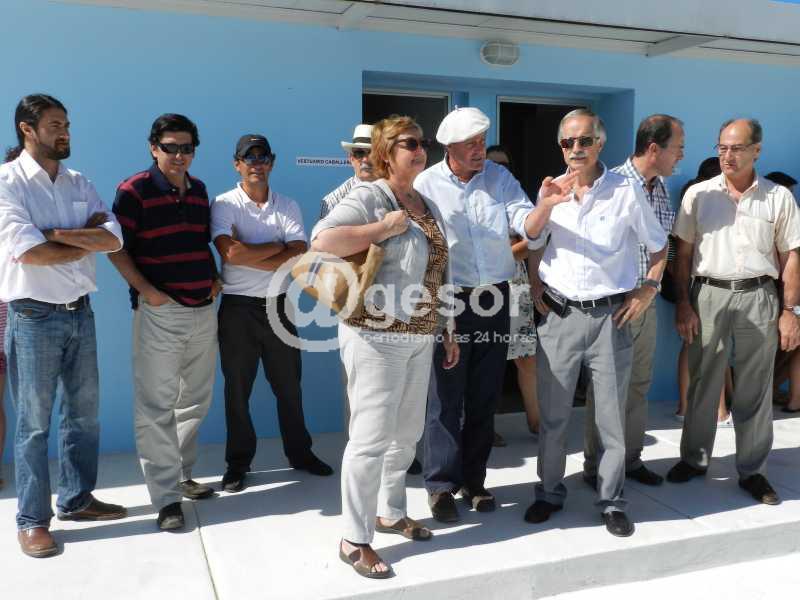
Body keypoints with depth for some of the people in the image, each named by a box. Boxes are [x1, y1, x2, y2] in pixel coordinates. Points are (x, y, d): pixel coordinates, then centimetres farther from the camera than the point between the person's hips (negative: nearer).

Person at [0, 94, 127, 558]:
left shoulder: (80, 184, 9)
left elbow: (115, 239, -3)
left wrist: (59, 234, -18)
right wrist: (87, 241, -7)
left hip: (80, 312, 6)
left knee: (84, 413, 14)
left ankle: (78, 498, 30)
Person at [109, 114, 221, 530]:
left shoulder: (199, 191, 12)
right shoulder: (134, 191, -6)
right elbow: (116, 248, -8)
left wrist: (215, 278, 8)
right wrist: (145, 290, -15)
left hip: (203, 310, 7)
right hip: (159, 312, -6)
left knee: (195, 400, 14)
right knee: (157, 405, -2)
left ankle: (181, 474, 31)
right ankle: (166, 496, 6)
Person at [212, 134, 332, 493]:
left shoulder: (288, 207, 5)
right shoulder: (224, 205, -3)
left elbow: (299, 258, -9)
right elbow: (230, 252, -20)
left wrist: (249, 258, -16)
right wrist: (278, 247, -11)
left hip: (278, 304, 3)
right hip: (238, 308, -2)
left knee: (288, 385, 13)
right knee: (237, 389, 7)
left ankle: (300, 452, 29)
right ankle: (238, 463, 21)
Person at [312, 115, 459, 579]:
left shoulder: (428, 205, 16)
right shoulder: (367, 197, -8)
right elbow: (322, 242, -24)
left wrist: (448, 330, 18)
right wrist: (382, 228, -18)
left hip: (420, 337, 8)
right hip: (377, 336, -8)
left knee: (407, 432, 16)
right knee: (372, 436, -3)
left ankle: (390, 512, 35)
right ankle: (355, 540, 10)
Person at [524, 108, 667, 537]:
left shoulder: (627, 190, 0)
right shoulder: (552, 190, 7)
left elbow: (659, 244, 9)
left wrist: (648, 289, -1)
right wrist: (546, 205, -22)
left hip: (611, 315, -1)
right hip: (560, 314, 2)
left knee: (612, 415, 7)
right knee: (552, 414, 9)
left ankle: (611, 501, 23)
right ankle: (550, 493, 26)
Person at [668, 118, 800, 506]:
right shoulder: (698, 194, 3)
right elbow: (683, 253, 3)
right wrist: (683, 303, -4)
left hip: (758, 297, 0)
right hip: (708, 295, 0)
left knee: (754, 390, 7)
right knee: (702, 384, 8)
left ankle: (752, 471, 20)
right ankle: (694, 459, 23)